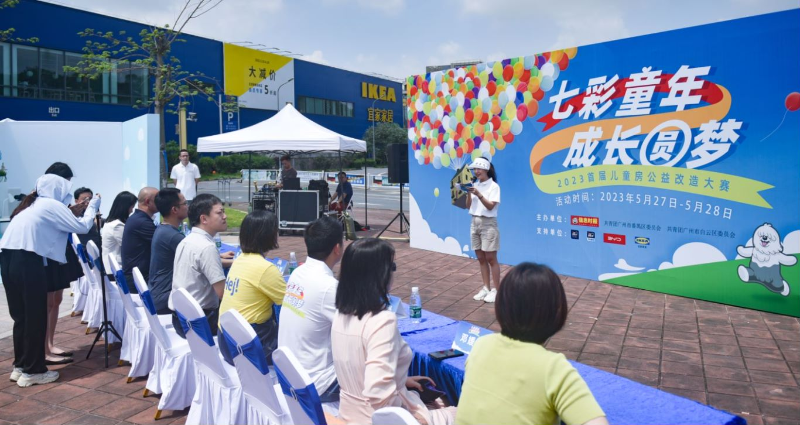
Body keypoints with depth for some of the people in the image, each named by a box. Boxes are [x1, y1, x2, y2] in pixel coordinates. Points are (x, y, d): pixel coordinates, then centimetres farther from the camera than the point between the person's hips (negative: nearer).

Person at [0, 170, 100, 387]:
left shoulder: (32, 204, 24)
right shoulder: (52, 205, 0)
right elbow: (82, 226, -1)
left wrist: (74, 212, 24)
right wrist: (92, 207, 13)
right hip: (27, 261, -8)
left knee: (21, 316, 16)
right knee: (35, 317, 2)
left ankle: (20, 366, 26)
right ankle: (33, 371, 9)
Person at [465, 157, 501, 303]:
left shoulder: (494, 186, -9)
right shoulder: (475, 185, 8)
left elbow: (490, 206, -17)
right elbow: (468, 206, 6)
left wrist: (479, 194, -26)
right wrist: (469, 193, -9)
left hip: (488, 224, -6)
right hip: (475, 223, 6)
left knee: (491, 258, -2)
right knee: (481, 258, 9)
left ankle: (496, 290, 4)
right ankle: (486, 288, 17)